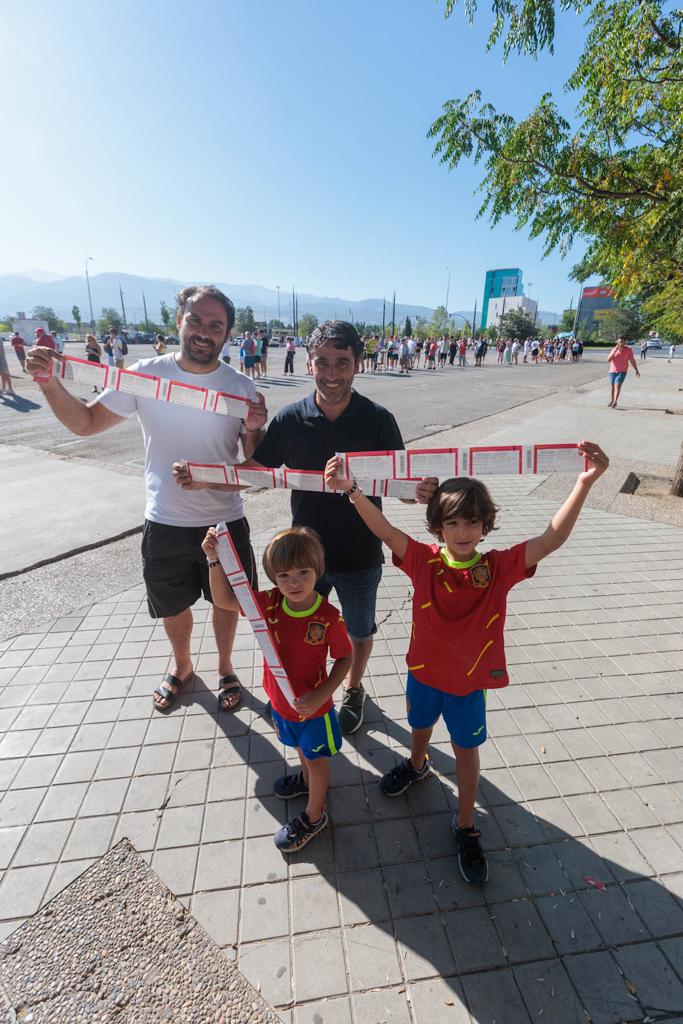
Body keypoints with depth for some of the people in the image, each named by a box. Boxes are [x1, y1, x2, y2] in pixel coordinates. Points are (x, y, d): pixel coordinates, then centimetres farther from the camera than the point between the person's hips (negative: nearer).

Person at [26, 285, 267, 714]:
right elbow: (85, 422, -1)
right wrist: (49, 383, -17)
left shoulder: (242, 388, -8)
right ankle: (182, 666, 51)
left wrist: (254, 430, -25)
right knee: (174, 605, 21)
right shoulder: (146, 374, -7)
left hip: (225, 522, 0)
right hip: (165, 523, 1)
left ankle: (225, 669, 45)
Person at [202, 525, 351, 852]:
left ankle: (314, 816, 46)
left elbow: (344, 657, -16)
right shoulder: (270, 603, -20)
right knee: (300, 747, 33)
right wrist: (214, 559, -27)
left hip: (313, 706, -5)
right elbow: (224, 600, -14)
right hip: (281, 701, 5)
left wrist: (321, 695, -25)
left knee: (316, 760, 21)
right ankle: (307, 779, 64)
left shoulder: (328, 617, -31)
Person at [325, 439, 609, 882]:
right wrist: (350, 489, -45)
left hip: (470, 681, -1)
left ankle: (466, 826, 43)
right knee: (420, 727, 30)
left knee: (467, 750, 19)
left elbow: (552, 538, -30)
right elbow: (385, 530, -31)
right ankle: (417, 765, 64)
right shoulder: (424, 561, -20)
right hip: (423, 672, 2)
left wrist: (584, 484, -42)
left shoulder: (500, 568, -20)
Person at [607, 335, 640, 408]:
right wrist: (615, 351, -23)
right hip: (613, 371, 2)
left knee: (617, 386, -16)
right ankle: (611, 401, 29)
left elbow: (632, 361, 3)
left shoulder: (629, 350, -5)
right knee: (612, 386, 13)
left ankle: (615, 402, -17)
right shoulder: (614, 349, -4)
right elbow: (608, 360, -15)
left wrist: (636, 370, 5)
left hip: (622, 371, -2)